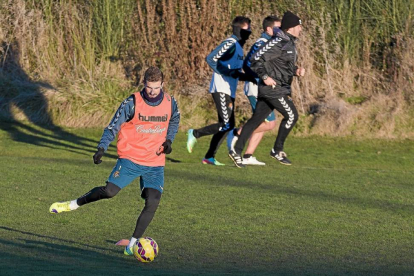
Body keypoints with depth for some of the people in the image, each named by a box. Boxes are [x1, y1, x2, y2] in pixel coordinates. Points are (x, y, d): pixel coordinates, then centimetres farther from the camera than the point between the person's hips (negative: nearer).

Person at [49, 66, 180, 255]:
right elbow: (113, 126, -8)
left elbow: (174, 121, 22)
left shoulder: (170, 103, 0)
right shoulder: (132, 103, -11)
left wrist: (168, 140, 3)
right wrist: (101, 148, -22)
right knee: (110, 190, -19)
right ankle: (73, 204, 5)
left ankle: (133, 244, 0)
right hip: (130, 158, -3)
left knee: (153, 202, -12)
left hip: (155, 164, 3)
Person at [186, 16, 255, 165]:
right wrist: (228, 73, -22)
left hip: (229, 91, 10)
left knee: (228, 126, 8)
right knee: (226, 125, -15)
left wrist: (249, 78, 11)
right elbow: (211, 58, -21)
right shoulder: (231, 43, -11)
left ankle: (209, 157, 11)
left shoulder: (238, 46, 19)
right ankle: (195, 134, -1)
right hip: (221, 90, -10)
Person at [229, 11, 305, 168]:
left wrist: (296, 71, 8)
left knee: (256, 119, 7)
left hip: (280, 88, 9)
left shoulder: (290, 43, 15)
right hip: (273, 88, -9)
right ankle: (277, 150, 2)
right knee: (291, 115, -7)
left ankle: (237, 151, 7)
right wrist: (265, 76, -25)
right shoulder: (279, 43, -16)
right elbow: (256, 58, -19)